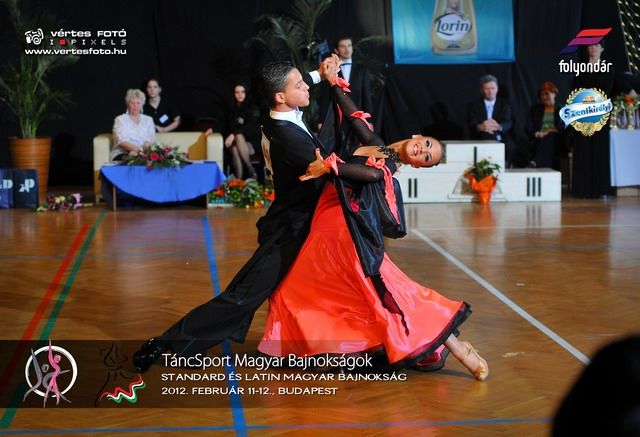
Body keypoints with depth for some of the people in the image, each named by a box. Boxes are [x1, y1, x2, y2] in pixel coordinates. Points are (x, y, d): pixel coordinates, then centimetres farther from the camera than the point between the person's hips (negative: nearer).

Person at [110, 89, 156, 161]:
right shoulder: (120, 119, 9)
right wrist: (138, 149, -25)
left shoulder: (148, 120, 18)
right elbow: (122, 141, -7)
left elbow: (151, 140, 3)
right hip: (122, 154, -3)